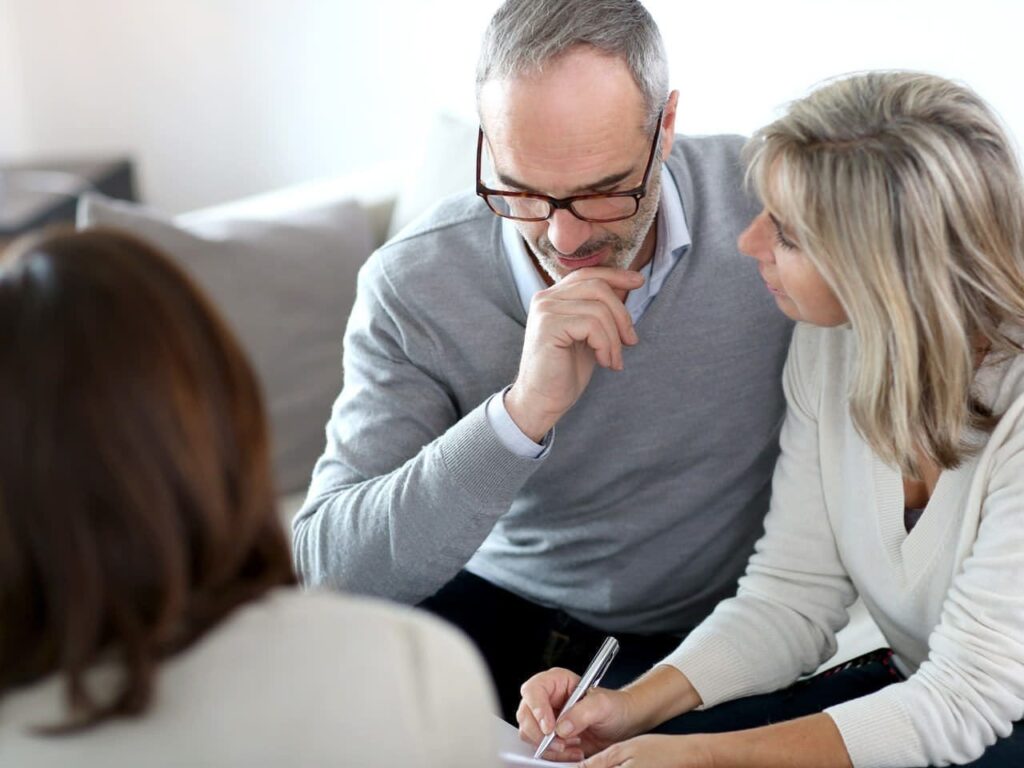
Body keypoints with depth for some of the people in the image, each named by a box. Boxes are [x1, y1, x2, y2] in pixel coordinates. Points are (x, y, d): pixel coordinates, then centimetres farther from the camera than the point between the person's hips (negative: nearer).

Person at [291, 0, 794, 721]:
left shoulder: (768, 202, -18)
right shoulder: (411, 288, -18)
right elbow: (330, 567, -24)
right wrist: (523, 411, -36)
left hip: (716, 634, -1)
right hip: (502, 605, 1)